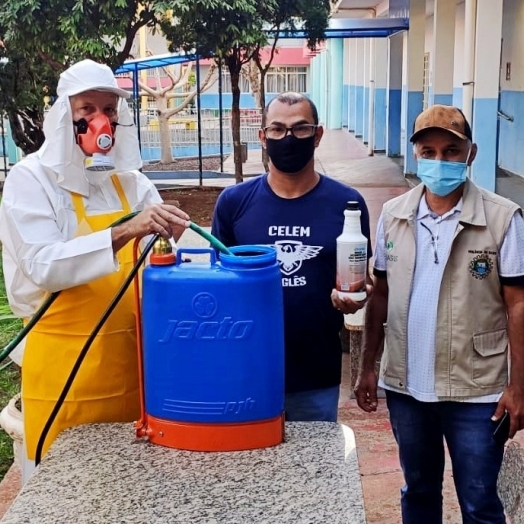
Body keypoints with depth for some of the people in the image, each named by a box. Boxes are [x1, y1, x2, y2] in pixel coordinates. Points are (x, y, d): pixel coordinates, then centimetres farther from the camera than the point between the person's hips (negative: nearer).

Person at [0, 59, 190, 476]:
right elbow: (44, 266, -19)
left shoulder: (130, 179, 8)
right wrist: (124, 232, -29)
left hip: (128, 357, 4)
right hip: (64, 364, -4)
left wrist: (169, 233, -16)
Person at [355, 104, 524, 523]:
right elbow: (381, 295, 8)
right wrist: (368, 366, 7)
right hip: (405, 385, 4)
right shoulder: (392, 215, 1)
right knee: (418, 490, 20)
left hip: (475, 391, -3)